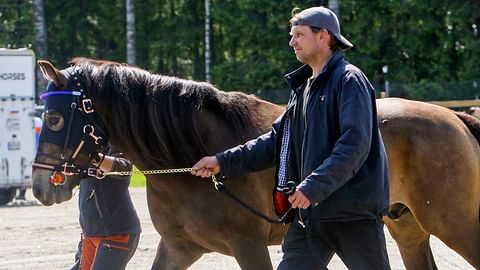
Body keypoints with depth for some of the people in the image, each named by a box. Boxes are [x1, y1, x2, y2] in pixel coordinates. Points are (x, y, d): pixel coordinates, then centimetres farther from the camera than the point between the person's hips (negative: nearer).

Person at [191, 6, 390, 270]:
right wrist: (223, 162, 9)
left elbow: (354, 146, -22)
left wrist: (313, 187, -29)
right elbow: (277, 139, 18)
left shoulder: (349, 80, -11)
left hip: (354, 208, -8)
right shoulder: (303, 87, 16)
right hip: (311, 213, 8)